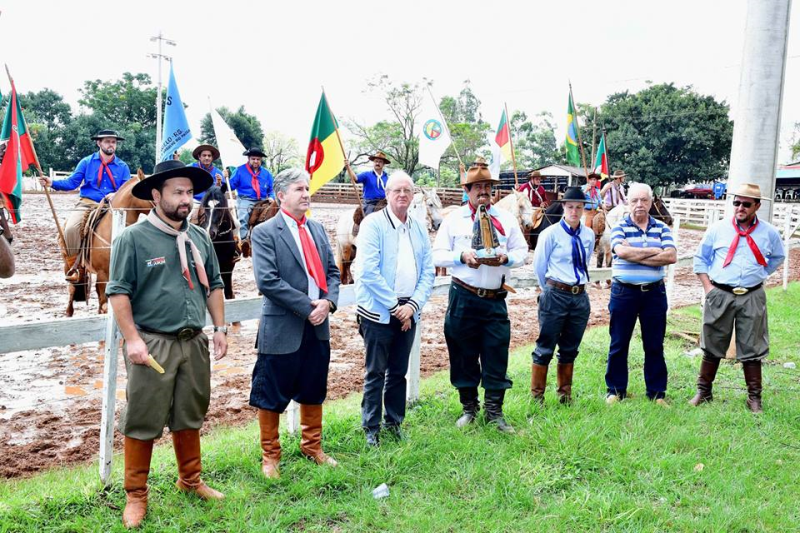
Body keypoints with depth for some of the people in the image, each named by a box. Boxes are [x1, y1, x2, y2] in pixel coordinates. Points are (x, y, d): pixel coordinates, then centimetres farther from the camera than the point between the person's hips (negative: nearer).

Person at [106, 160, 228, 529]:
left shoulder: (199, 238, 8)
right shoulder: (133, 238, -8)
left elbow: (213, 286, 15)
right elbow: (119, 292, -10)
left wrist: (220, 328, 9)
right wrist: (132, 339, -16)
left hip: (194, 342, 5)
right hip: (152, 343, -5)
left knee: (190, 416, 17)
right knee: (143, 420, 3)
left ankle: (190, 481, 33)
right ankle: (136, 496, 17)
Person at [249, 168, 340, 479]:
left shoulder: (317, 229, 11)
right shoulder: (264, 233, -8)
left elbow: (332, 271, 11)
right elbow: (267, 280, -18)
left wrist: (328, 302, -8)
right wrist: (306, 306, -18)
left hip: (318, 326, 6)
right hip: (282, 328, -6)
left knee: (313, 391, 17)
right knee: (272, 395, 5)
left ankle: (312, 447, 35)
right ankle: (270, 456, 22)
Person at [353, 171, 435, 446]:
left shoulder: (419, 228, 8)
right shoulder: (373, 223, -8)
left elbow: (428, 272, 7)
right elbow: (368, 271, -15)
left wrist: (412, 305, -6)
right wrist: (394, 306, -14)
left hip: (408, 312, 5)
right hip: (378, 312, -5)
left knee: (399, 371, 14)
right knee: (375, 373, 4)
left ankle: (394, 422, 28)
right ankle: (371, 428, 17)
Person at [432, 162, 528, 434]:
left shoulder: (506, 219, 10)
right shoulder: (454, 219, 4)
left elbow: (522, 252, 10)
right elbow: (438, 255, 2)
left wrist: (506, 258, -11)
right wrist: (462, 256, -15)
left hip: (495, 299, 1)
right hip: (463, 297, -1)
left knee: (497, 355, 2)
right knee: (464, 355, 7)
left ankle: (494, 411, 15)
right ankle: (469, 408, 22)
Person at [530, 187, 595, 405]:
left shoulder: (589, 235, 6)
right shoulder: (551, 233, -8)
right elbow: (539, 265, 1)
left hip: (580, 297, 5)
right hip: (555, 296, -5)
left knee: (570, 349, 14)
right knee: (545, 348, 1)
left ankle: (565, 394, 26)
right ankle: (537, 395, 12)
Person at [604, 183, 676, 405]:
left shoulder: (662, 228, 6)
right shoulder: (619, 227, 0)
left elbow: (671, 256, -9)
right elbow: (621, 251, -19)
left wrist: (636, 256, -14)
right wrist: (654, 251, -11)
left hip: (654, 293, 2)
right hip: (624, 292, -1)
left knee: (655, 345, 8)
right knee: (619, 344, 6)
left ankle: (657, 392, 19)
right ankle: (616, 390, 18)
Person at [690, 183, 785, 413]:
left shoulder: (769, 233, 3)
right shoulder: (717, 229, 0)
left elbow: (778, 257, 23)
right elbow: (700, 258, 9)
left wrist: (761, 275, 11)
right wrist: (708, 287, 1)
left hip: (752, 298, 1)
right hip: (720, 296, 0)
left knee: (752, 350, 5)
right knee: (712, 347, 8)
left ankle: (754, 398, 16)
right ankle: (703, 392, 18)